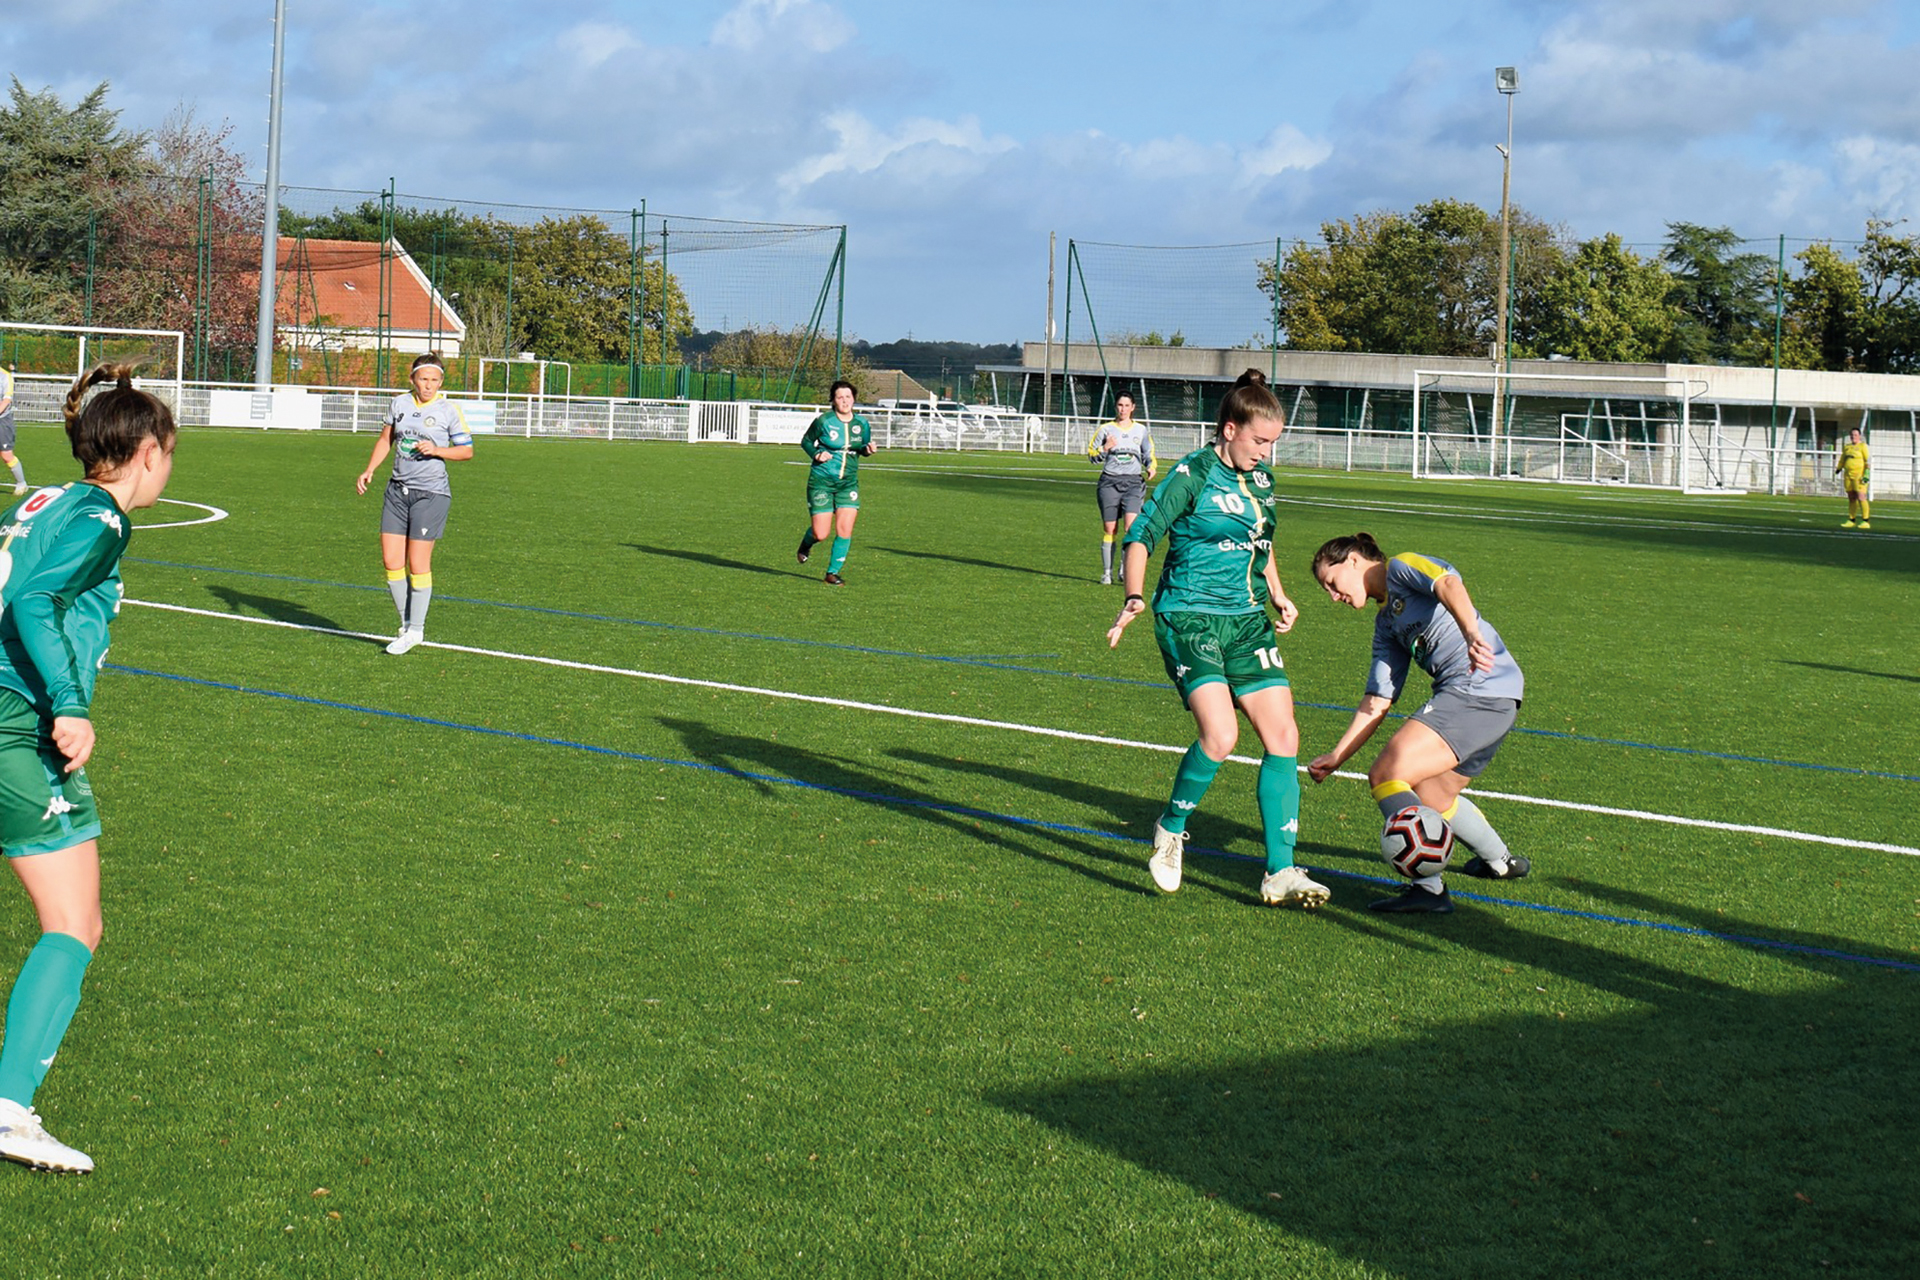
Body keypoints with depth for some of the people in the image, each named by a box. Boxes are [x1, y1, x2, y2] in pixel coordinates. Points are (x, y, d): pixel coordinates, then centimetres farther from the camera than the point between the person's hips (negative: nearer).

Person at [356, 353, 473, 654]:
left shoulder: (449, 410, -4)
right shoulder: (400, 403, 7)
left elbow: (467, 451, 1)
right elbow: (386, 440, 21)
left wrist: (437, 450, -15)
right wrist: (369, 470, 9)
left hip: (431, 493, -5)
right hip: (398, 490, 5)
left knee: (418, 563, -5)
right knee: (391, 561, 0)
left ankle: (416, 629, 8)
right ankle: (406, 622, 16)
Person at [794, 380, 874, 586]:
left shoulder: (861, 424, 2)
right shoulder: (823, 421, -8)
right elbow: (806, 441, 5)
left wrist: (868, 450, -6)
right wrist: (816, 454, -13)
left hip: (848, 482, 3)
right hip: (821, 481, -3)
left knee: (845, 530, -9)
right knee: (821, 534, -4)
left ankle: (833, 572, 6)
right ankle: (806, 544, 33)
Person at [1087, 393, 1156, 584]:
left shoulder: (1141, 430, 10)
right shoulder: (1106, 430, 6)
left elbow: (1148, 454, 20)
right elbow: (1091, 455, 7)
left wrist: (1150, 467, 0)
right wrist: (1105, 449, -12)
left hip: (1133, 482, 0)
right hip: (1110, 481, 0)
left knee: (1131, 525, -18)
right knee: (1109, 529, 0)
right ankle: (1107, 572, 10)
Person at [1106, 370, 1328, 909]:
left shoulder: (1261, 480, 12)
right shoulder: (1193, 474, -8)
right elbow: (1142, 535, -10)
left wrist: (1278, 597, 16)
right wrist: (1134, 598, -24)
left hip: (1248, 622, 7)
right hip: (1190, 617, -7)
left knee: (1282, 737, -3)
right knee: (1220, 734, -24)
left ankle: (1280, 873, 1)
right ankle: (1171, 830, 3)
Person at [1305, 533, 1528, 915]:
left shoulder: (1403, 567, 1)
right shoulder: (1385, 624, 26)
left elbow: (1448, 582, -21)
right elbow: (1378, 701, 23)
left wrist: (1472, 633, -39)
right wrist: (1336, 757, 17)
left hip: (1481, 687, -10)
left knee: (1387, 774, -16)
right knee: (1430, 798, 25)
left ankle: (1429, 886, -20)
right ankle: (1500, 861, 47)